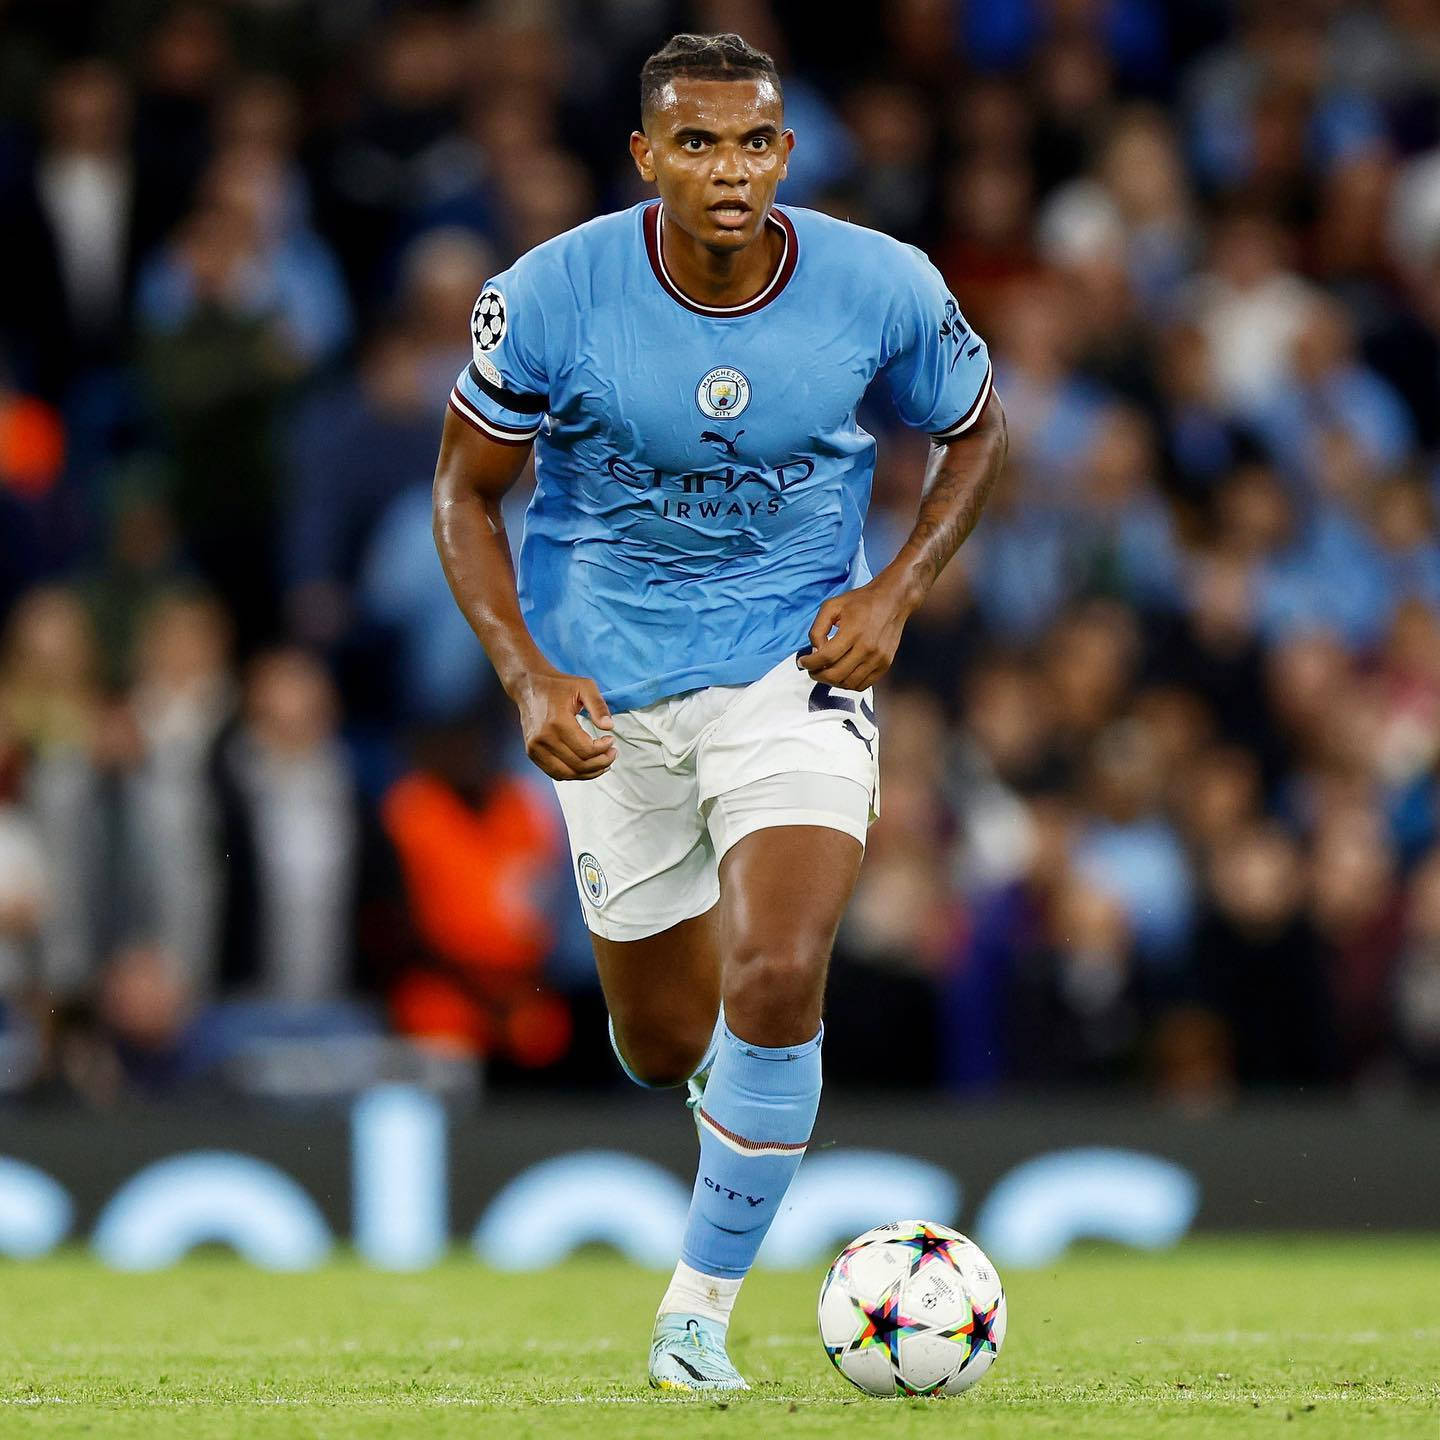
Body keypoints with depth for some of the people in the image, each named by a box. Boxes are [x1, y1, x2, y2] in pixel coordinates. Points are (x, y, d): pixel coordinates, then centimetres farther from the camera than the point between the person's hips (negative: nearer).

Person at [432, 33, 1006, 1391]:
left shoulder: (881, 288, -13)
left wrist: (897, 590, -8)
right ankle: (717, 1072, 51)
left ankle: (699, 1312, -4)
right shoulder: (551, 295, -16)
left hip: (795, 666, -1)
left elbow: (974, 434, 7)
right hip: (610, 691, 1)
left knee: (775, 980, -22)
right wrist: (527, 678, -15)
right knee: (664, 1046, 9)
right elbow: (466, 488, -2)